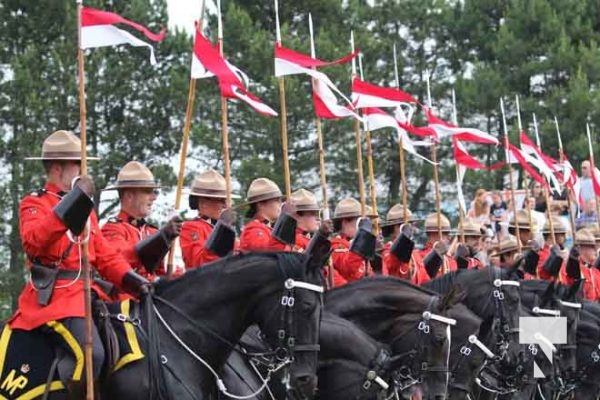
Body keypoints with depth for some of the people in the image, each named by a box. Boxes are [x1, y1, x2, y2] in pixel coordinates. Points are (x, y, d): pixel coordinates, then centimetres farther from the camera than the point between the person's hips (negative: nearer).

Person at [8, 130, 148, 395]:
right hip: (53, 296, -8)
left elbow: (106, 255, 18)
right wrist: (72, 203, -27)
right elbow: (33, 241, -23)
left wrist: (130, 280, -1)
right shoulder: (35, 204, -1)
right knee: (89, 354, -29)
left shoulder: (85, 209, 22)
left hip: (85, 292, 8)